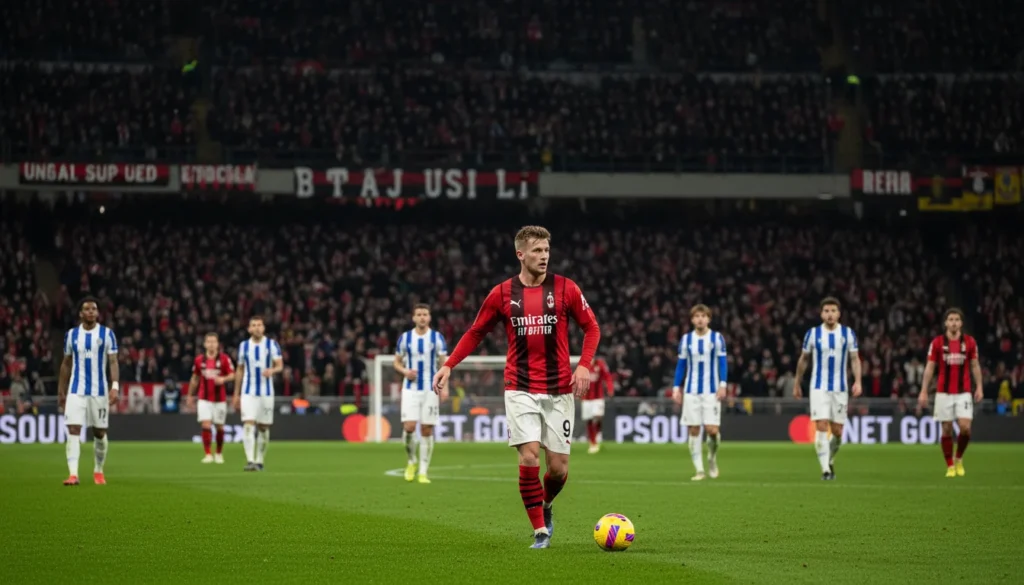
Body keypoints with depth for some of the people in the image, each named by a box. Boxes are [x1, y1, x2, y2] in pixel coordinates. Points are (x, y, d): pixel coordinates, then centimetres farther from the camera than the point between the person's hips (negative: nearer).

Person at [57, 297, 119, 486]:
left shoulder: (107, 334, 0)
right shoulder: (71, 334, 6)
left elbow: (113, 362, -4)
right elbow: (66, 364, 13)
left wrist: (115, 386, -17)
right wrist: (61, 392, 13)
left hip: (99, 391, -1)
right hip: (76, 391, 1)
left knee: (99, 433, 8)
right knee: (73, 430, -12)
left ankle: (98, 471, 26)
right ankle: (73, 474, -18)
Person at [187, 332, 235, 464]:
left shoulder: (224, 359, -4)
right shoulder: (199, 360, 3)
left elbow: (232, 375, -4)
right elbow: (195, 379, 14)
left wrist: (223, 379, -25)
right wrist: (190, 396, 16)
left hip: (220, 399, -1)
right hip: (204, 399, 1)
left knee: (219, 427, 7)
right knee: (206, 425, -12)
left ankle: (219, 453, 25)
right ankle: (208, 454, -8)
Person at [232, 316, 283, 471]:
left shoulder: (272, 345, 0)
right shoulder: (244, 346, 6)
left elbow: (280, 365, -5)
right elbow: (240, 370, 13)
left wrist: (272, 370, -29)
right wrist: (236, 394, 12)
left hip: (266, 392, 0)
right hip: (248, 393, 0)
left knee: (264, 428, 5)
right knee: (248, 425, -15)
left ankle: (259, 461, 16)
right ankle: (250, 461, -21)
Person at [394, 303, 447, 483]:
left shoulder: (437, 338, 1)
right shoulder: (405, 338, 4)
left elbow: (444, 364, 1)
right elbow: (397, 362, 13)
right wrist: (405, 371, -10)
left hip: (430, 389, 0)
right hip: (410, 389, 0)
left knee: (427, 430, -1)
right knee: (409, 427, -13)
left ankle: (423, 472, 6)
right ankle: (411, 461, 13)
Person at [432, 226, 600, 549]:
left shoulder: (565, 289, -1)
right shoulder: (502, 293, 0)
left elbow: (591, 328, 5)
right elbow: (475, 332, 11)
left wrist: (584, 365, -11)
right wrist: (448, 365, 1)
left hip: (559, 389, 0)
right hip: (520, 389, 0)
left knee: (558, 467, 0)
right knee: (529, 458, -14)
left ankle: (545, 504, 33)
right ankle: (540, 531, -2)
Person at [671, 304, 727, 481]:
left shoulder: (717, 338, 2)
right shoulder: (686, 339, 8)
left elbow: (723, 363, 0)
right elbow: (681, 365, 11)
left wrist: (723, 385, -11)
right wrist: (676, 388, 4)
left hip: (711, 391, -2)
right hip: (691, 391, 2)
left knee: (712, 429, -10)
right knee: (693, 431, -2)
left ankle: (712, 458, 18)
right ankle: (699, 469, 5)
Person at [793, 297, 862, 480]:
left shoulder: (848, 333, 3)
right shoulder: (813, 333, 2)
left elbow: (855, 359, 4)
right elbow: (803, 359, 11)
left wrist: (857, 381, -9)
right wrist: (797, 384, 13)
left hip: (840, 388, 1)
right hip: (819, 388, -1)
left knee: (837, 431, 3)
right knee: (821, 426, -14)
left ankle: (830, 461, 30)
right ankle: (825, 469, -13)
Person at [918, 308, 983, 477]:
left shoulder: (970, 342, 3)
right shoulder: (937, 343, 0)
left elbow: (975, 366, 8)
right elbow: (929, 368, 3)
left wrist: (979, 387, -1)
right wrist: (923, 391, -2)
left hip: (964, 392, 0)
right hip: (943, 392, 0)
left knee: (965, 427, -11)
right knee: (947, 430, 0)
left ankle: (959, 459, 14)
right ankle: (950, 466, 12)